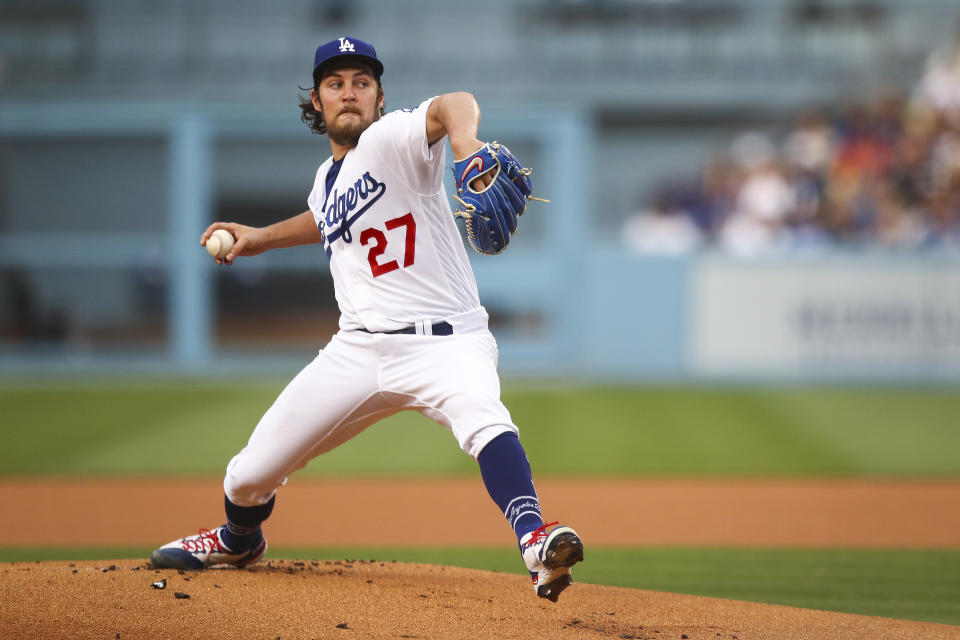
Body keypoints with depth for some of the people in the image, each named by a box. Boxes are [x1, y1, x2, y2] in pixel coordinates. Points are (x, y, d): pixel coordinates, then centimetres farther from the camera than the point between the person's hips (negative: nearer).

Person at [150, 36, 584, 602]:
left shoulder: (392, 140, -10)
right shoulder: (329, 178, 13)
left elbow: (451, 106, -34)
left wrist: (463, 136, -56)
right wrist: (263, 237, 33)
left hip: (444, 340, -6)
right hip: (359, 351, 7)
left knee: (482, 416, -41)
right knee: (251, 473, 8)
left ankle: (535, 540, -54)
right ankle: (239, 541, 42)